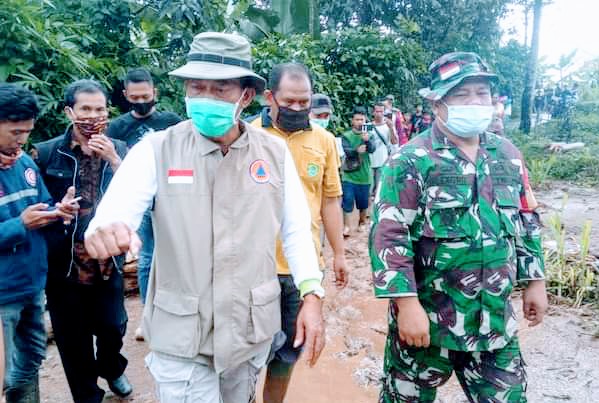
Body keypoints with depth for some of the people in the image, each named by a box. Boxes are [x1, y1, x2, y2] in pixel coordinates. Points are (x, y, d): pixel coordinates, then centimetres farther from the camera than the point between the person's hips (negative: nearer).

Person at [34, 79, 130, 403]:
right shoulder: (46, 152, -5)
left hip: (108, 261, 2)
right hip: (63, 265, -1)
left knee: (113, 327, 13)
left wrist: (113, 160, -19)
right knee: (73, 340, 12)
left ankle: (111, 369, 47)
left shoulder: (118, 149, 1)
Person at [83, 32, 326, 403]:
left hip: (252, 329, 3)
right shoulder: (157, 150, -9)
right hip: (181, 336, -2)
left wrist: (312, 294, -7)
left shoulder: (275, 152, -3)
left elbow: (296, 228, 1)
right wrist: (106, 229, -43)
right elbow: (114, 211, -19)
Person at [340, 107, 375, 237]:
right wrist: (357, 150, -39)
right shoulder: (346, 136, -2)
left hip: (364, 175, 2)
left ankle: (362, 222, 34)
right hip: (349, 175, -2)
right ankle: (346, 226, 2)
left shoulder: (368, 136, 2)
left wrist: (367, 140, -38)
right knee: (347, 201, -6)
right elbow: (347, 151, -17)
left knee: (363, 202, 13)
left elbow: (372, 149, -17)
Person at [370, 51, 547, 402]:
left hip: (496, 321, 5)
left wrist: (535, 280, 14)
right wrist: (407, 304, -21)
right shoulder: (411, 161, -13)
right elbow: (389, 236, -17)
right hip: (426, 318, -4)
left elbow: (527, 223, 15)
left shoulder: (508, 155, 6)